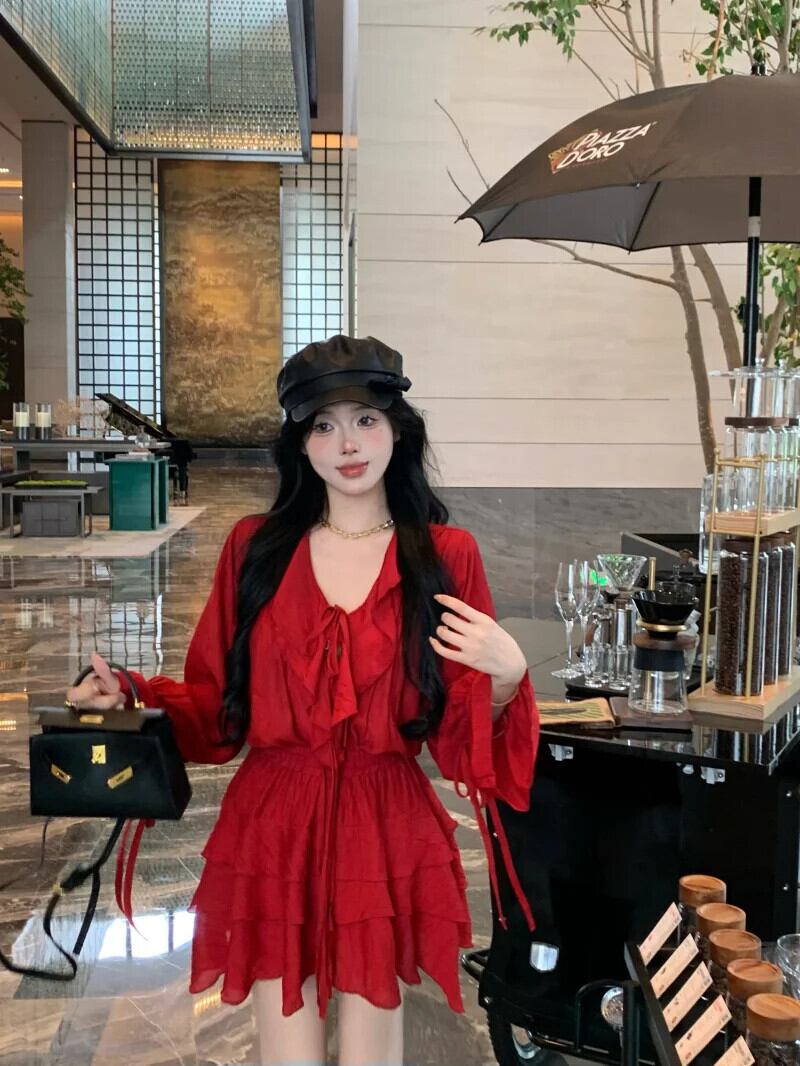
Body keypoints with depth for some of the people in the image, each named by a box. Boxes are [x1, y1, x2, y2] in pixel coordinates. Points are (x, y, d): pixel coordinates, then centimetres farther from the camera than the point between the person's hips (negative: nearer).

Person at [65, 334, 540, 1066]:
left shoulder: (445, 555, 0)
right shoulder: (255, 546, 3)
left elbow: (461, 731, -1)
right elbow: (214, 701, 6)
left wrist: (506, 678, -19)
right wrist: (130, 696, -9)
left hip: (387, 832, 0)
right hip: (272, 829, 1)